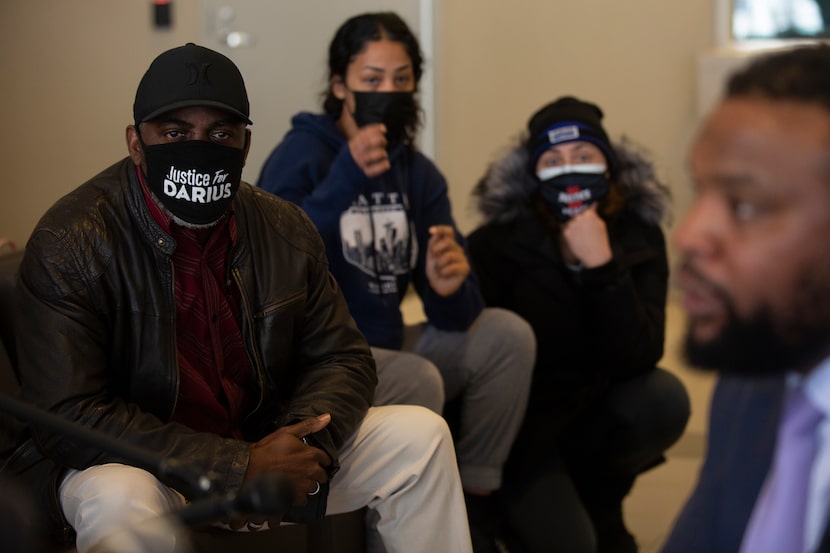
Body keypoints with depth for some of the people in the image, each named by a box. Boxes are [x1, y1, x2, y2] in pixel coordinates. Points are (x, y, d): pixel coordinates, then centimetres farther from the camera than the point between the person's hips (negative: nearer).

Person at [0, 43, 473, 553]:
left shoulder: (287, 231, 0)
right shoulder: (70, 244, -17)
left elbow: (342, 358, 7)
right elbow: (66, 415, -24)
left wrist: (298, 448, -18)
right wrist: (239, 469, -28)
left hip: (260, 448, 6)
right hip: (138, 464, -5)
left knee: (421, 435, -5)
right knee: (120, 501, -39)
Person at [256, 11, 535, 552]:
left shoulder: (418, 172, 5)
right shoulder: (301, 155, -11)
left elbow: (455, 317, -1)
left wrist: (450, 286, -25)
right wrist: (344, 181, -35)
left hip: (384, 347, 7)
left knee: (508, 336, -8)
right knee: (418, 381, -31)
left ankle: (475, 507, 2)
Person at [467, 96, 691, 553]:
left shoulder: (640, 235, -9)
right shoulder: (497, 242, -16)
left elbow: (640, 357, -21)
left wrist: (601, 265, -32)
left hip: (598, 407, 4)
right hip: (524, 419, -3)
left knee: (664, 400, -28)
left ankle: (597, 501, 1)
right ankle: (522, 504, 12)